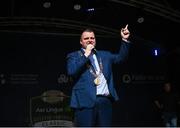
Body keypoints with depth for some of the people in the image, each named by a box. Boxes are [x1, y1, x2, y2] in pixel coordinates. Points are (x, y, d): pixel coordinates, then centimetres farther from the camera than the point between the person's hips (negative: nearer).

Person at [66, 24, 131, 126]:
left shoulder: (104, 55, 23)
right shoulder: (74, 56, 10)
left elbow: (121, 57, 18)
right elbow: (71, 71, -7)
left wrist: (125, 40, 8)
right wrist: (86, 55, -5)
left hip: (105, 101, 4)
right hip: (85, 102, -4)